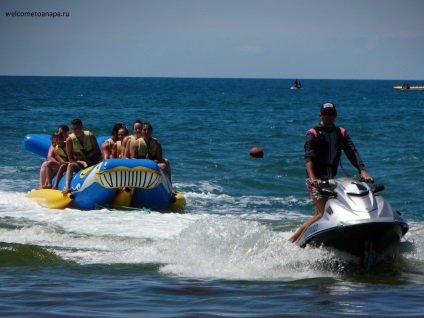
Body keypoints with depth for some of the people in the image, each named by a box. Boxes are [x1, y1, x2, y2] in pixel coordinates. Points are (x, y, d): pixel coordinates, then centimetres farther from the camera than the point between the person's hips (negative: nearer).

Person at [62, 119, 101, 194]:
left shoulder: (90, 136, -8)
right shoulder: (70, 140, -8)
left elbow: (98, 153, -2)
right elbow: (70, 159, -7)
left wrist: (94, 164, -19)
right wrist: (82, 162, -23)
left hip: (92, 162, 1)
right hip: (79, 163, -1)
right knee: (70, 166, -33)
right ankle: (67, 187, -49)